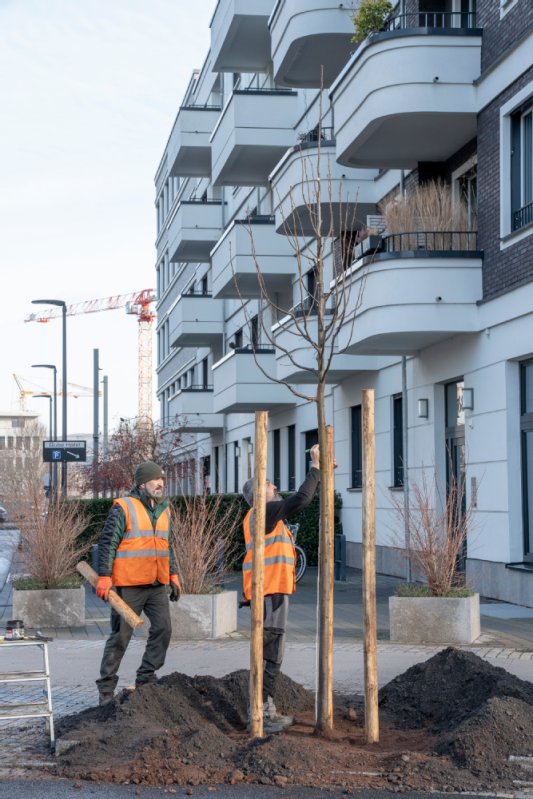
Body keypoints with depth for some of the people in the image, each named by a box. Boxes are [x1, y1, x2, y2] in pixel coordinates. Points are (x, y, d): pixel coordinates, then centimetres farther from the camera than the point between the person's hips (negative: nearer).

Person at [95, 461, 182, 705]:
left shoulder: (164, 510, 14)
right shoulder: (123, 508, -7)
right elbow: (107, 543, -9)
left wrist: (173, 575, 18)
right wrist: (104, 576, -15)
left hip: (157, 585, 6)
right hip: (129, 584, -6)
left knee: (163, 628, -2)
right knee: (120, 636, 0)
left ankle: (145, 678, 12)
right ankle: (106, 689, 10)